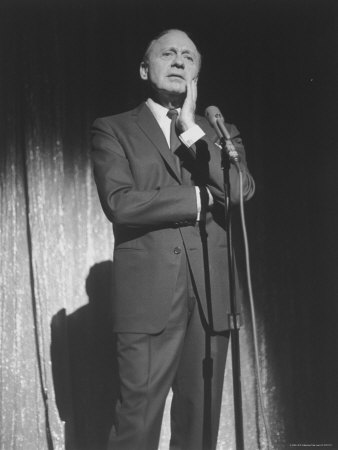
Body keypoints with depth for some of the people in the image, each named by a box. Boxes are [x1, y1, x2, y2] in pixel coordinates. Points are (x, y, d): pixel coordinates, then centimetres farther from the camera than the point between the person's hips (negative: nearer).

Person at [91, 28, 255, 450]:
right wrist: (199, 199, -4)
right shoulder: (113, 130, 8)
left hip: (211, 298, 3)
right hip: (148, 297, -3)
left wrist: (191, 130, -3)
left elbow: (242, 190, -2)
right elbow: (119, 203, -8)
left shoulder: (218, 133, 17)